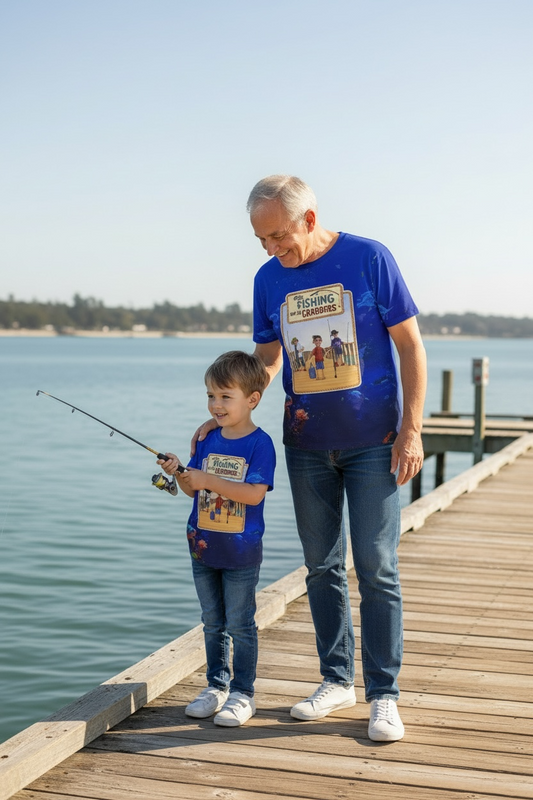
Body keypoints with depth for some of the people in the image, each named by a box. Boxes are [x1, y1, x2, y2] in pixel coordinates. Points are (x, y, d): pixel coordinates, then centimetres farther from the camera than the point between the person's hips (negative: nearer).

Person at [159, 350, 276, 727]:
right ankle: (217, 685, 27)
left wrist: (208, 479, -25)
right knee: (213, 623, 15)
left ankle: (243, 693, 14)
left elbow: (254, 494, -23)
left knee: (240, 624, 3)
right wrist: (179, 473, -11)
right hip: (203, 545, 6)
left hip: (241, 552, -6)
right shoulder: (207, 439, 6)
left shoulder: (260, 443, -13)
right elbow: (193, 489, 10)